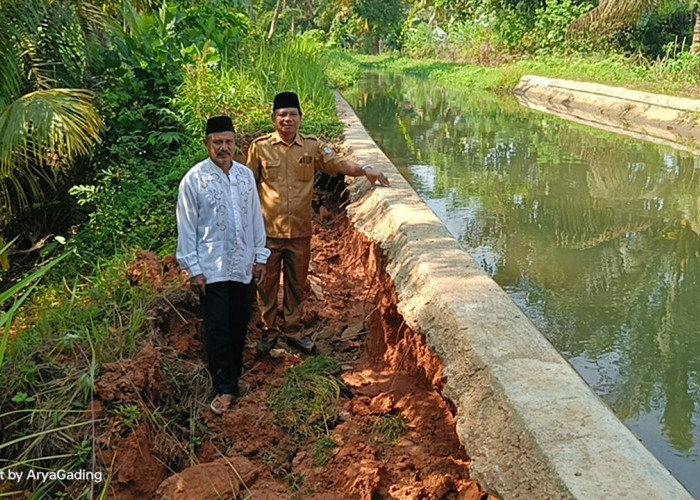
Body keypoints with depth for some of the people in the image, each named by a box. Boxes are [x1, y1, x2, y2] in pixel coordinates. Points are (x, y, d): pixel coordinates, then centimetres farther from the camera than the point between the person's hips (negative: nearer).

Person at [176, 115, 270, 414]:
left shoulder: (246, 175, 4)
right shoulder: (194, 179, -9)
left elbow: (256, 217, 9)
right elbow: (187, 226, -7)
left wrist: (260, 257, 9)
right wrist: (193, 269, -9)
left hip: (243, 265, 4)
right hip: (212, 268, -4)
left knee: (239, 324, 14)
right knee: (217, 328, 0)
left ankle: (233, 375, 31)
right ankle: (226, 387, 10)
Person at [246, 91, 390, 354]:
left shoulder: (312, 146, 2)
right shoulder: (260, 147, -3)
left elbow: (338, 163, -8)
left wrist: (364, 169, -26)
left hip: (300, 231, 2)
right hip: (268, 229, -2)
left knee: (296, 283, 14)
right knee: (267, 283, 10)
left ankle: (293, 330, 31)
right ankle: (268, 331, 27)